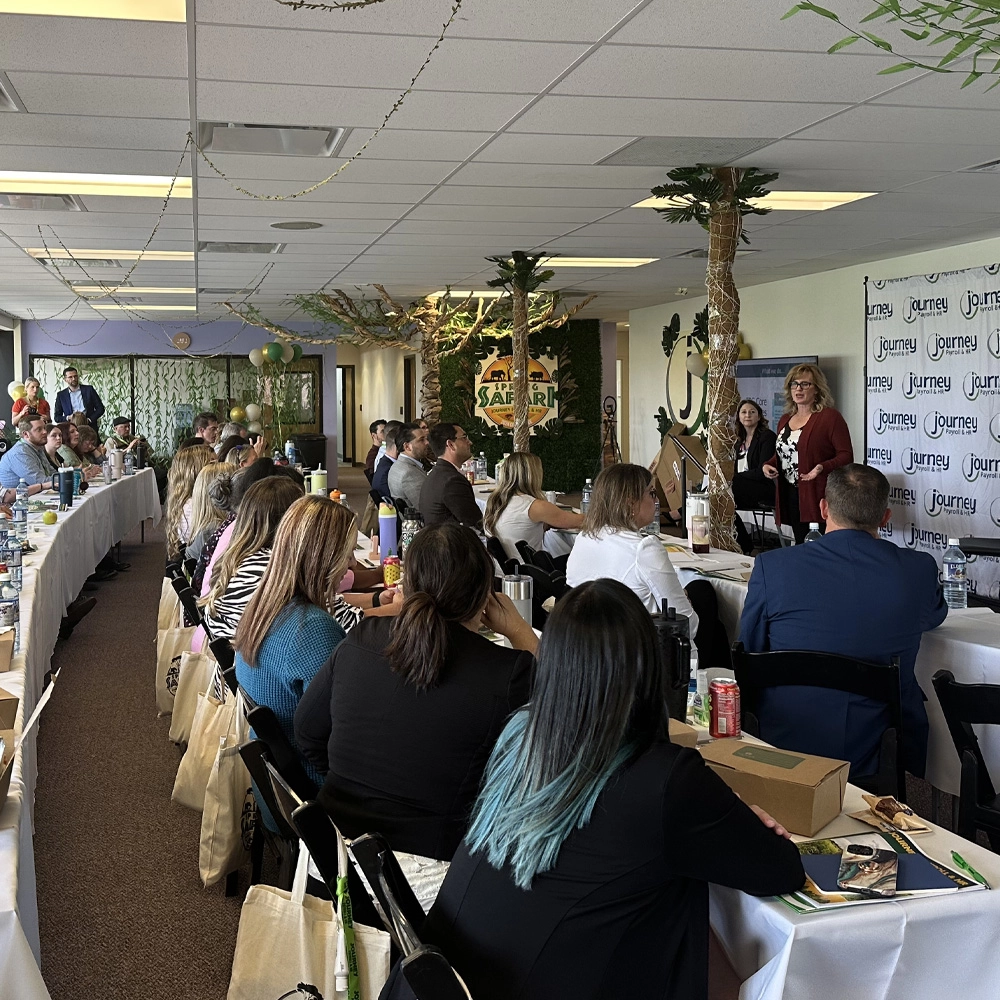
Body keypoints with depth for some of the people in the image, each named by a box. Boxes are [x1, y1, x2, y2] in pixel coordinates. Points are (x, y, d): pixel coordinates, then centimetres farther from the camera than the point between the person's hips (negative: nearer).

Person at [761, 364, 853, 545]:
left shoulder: (830, 417, -5)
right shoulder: (785, 419, 17)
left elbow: (846, 455, -9)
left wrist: (823, 467, -26)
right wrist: (768, 465, 7)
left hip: (818, 497, -7)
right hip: (790, 495, 7)